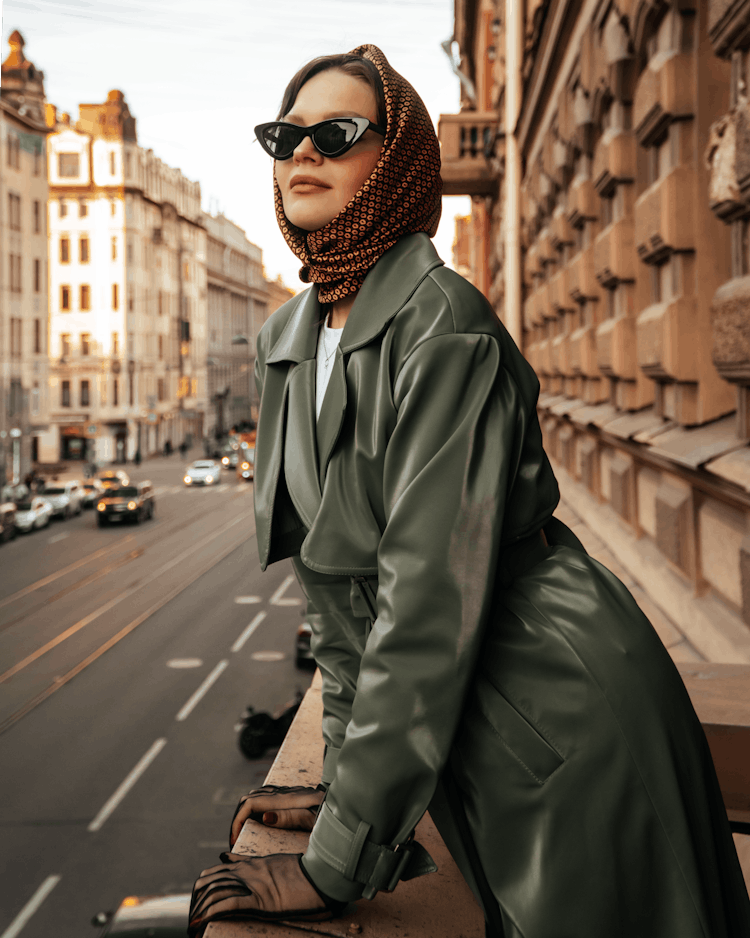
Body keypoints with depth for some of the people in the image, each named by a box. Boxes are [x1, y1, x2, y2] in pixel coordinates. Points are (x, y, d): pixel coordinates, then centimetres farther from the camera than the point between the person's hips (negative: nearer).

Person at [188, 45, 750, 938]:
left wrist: (335, 864, -21)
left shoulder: (444, 327, -21)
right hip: (469, 742, 7)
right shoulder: (284, 342, 3)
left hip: (565, 720, -7)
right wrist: (344, 779, 10)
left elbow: (430, 603, -25)